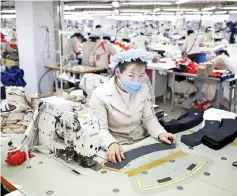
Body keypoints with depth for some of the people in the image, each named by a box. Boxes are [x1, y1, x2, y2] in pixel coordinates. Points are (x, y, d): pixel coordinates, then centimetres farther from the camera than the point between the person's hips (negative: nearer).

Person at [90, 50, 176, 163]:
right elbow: (100, 129, -17)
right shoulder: (100, 95, -15)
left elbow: (148, 118, 5)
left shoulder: (143, 89, 0)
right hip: (117, 148, -3)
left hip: (143, 142, 4)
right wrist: (111, 144, -37)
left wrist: (160, 133, -14)